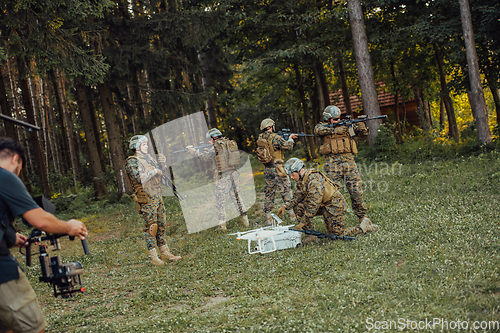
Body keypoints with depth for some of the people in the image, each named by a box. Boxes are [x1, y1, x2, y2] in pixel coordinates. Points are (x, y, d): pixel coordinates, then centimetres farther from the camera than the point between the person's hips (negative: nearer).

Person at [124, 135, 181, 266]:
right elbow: (140, 178, -22)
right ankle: (153, 257, -2)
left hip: (158, 196, 8)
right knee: (151, 227, -6)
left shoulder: (148, 158, 16)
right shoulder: (132, 162, -8)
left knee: (161, 225, 10)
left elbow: (160, 172, 21)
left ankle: (165, 253, 16)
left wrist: (162, 164, 2)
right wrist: (154, 171, -14)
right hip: (147, 199, -8)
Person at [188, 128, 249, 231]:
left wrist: (194, 152, 18)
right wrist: (207, 151, 28)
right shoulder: (231, 144, 7)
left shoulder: (216, 148, -12)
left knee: (220, 201, 5)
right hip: (234, 175, 6)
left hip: (223, 177, -6)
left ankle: (222, 225, 7)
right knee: (236, 197, 15)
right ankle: (245, 220, 15)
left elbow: (205, 157, 3)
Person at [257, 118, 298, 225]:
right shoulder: (275, 137, -13)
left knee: (268, 193, 11)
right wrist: (290, 139, 7)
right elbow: (288, 146, -12)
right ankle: (292, 214, 5)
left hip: (267, 169, 6)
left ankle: (268, 217, 11)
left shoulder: (260, 139, 7)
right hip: (277, 168, -6)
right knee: (286, 190, 3)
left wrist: (289, 138, 20)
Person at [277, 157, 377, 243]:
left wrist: (303, 222, -27)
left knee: (337, 234, -7)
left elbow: (314, 205, -30)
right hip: (323, 204, 9)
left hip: (334, 205, -9)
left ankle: (364, 226, 11)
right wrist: (286, 206, -10)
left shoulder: (314, 180, -28)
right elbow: (298, 197, 7)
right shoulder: (301, 180, 2)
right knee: (298, 207, -5)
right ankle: (311, 234, -2)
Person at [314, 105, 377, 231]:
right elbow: (317, 130, -18)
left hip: (348, 160, 3)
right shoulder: (323, 126, 6)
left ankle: (363, 217, 13)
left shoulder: (346, 125, 14)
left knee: (356, 189, 2)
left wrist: (362, 127, -8)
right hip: (332, 162, -3)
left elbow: (363, 133, 14)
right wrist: (334, 130, -19)